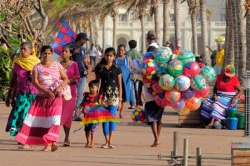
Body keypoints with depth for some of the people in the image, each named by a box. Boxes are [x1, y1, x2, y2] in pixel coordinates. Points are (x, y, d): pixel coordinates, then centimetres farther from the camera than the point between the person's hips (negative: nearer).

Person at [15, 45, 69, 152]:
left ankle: (53, 143, -24)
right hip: (41, 98, 1)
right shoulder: (37, 67, 2)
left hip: (55, 98, -1)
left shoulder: (57, 66, 4)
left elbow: (66, 79, 5)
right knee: (41, 121, -3)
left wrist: (60, 87, -17)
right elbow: (35, 82, -10)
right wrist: (46, 91, -23)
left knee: (54, 119, -15)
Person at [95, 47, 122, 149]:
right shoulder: (100, 68, 6)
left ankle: (110, 140, -19)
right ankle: (107, 141, 6)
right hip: (103, 94, 1)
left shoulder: (117, 69, 4)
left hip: (114, 94, -1)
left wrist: (120, 99, 3)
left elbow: (120, 85, 6)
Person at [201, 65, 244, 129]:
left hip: (229, 98, -6)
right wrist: (214, 95, -10)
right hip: (219, 97, 6)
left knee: (218, 104, -33)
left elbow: (241, 90, -6)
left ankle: (211, 123, -37)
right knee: (207, 104, -19)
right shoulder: (220, 77, 0)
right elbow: (215, 88, 10)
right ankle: (218, 120, -28)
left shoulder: (234, 80, -12)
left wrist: (235, 98, -21)